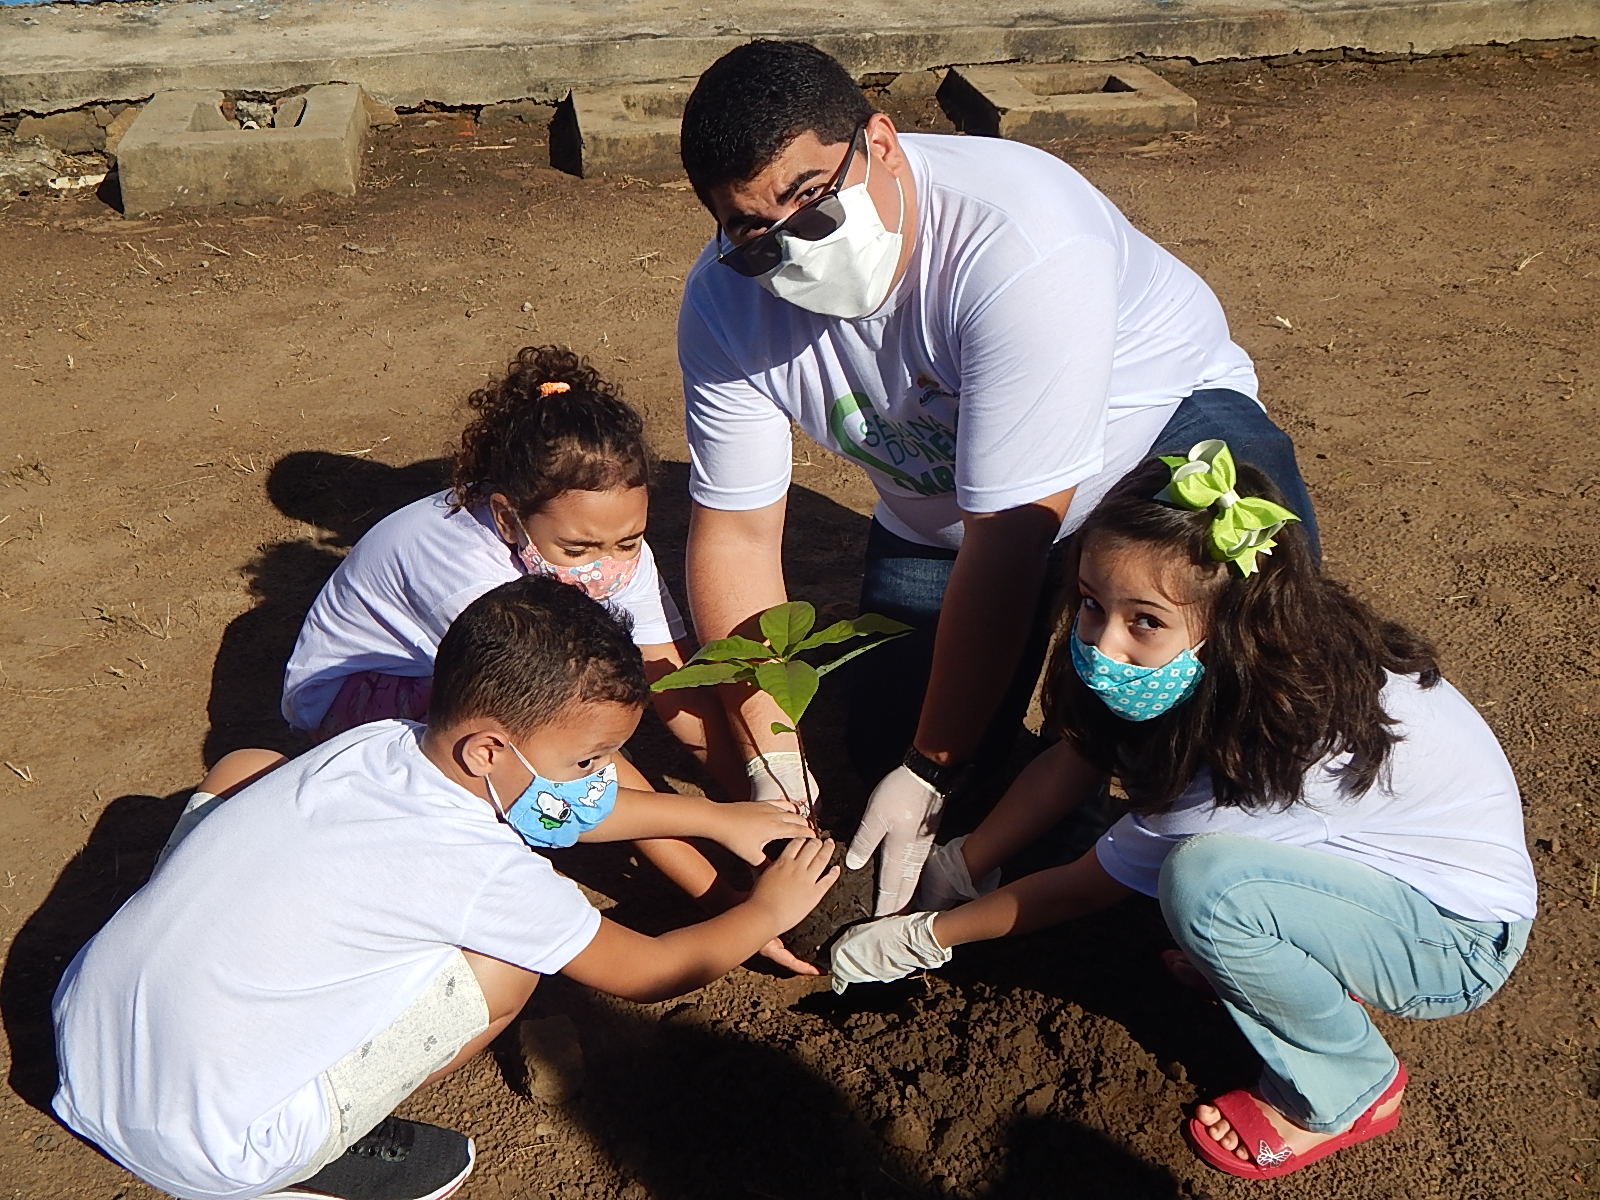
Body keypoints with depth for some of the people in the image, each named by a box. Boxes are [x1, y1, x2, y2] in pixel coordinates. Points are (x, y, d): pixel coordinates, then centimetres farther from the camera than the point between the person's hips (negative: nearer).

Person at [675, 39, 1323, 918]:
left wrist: (931, 775, -28)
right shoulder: (726, 305, -21)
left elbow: (1007, 543, -35)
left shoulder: (1018, 247, -38)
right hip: (935, 512, 4)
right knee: (888, 753, -5)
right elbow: (737, 534, -16)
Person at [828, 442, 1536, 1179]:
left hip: (1461, 939, -7)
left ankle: (1351, 1091, -7)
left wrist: (925, 938, -12)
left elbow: (1086, 887, -23)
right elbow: (1068, 764, -3)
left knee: (1204, 879, -33)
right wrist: (953, 872, -8)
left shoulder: (1269, 745, -35)